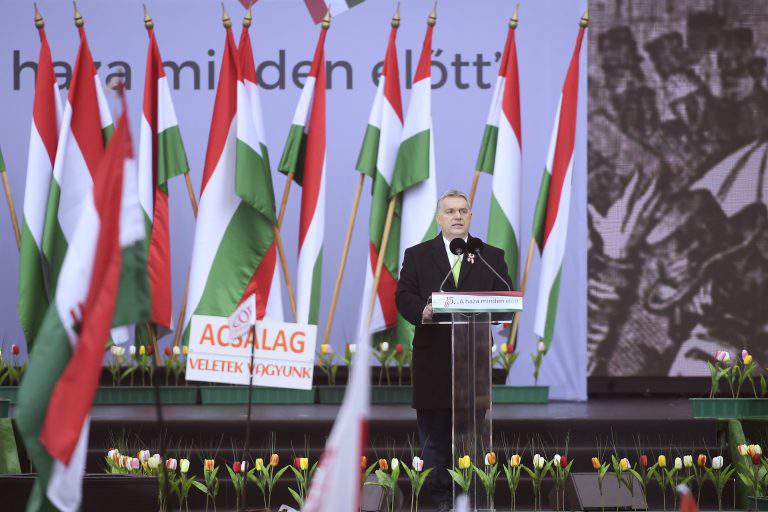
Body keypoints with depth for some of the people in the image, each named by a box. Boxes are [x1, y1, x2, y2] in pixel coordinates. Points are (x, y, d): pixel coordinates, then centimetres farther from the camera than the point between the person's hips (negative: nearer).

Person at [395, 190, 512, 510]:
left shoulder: (491, 257, 12)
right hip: (433, 351, -1)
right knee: (434, 428, 1)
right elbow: (403, 296, 0)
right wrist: (421, 311, -22)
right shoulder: (417, 256, 10)